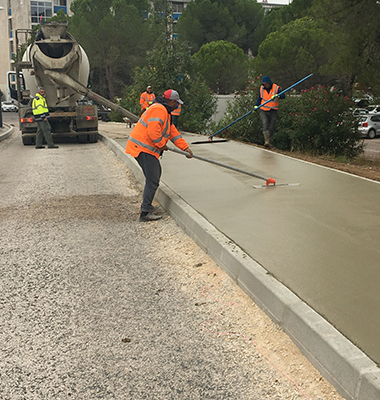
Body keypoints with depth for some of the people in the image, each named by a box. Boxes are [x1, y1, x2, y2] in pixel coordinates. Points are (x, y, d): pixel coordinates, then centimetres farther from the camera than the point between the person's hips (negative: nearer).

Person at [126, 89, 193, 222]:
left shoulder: (165, 111, 21)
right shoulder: (158, 110, -16)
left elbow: (173, 132, 21)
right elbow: (153, 132, -27)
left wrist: (185, 147, 17)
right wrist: (162, 145, -12)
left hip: (145, 148, 11)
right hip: (143, 148, -11)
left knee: (155, 175, 24)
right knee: (153, 180, -12)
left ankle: (146, 205, 34)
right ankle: (145, 213, -12)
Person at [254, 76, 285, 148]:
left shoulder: (276, 88, -9)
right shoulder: (261, 88, 2)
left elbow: (283, 95, -24)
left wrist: (276, 96, -42)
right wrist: (256, 106, 8)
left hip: (273, 111, -1)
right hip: (263, 111, 1)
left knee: (271, 128, 3)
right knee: (265, 124, -20)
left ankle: (269, 142, 18)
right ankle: (267, 141, -27)